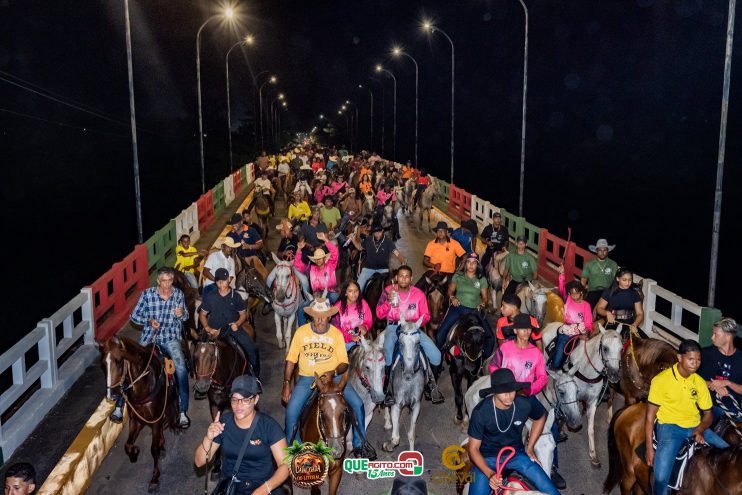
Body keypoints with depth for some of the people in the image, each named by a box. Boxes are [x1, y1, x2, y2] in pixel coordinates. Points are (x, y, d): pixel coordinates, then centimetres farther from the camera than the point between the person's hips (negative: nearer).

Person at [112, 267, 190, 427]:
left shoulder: (178, 294, 1)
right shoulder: (147, 294, -4)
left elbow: (186, 316, 13)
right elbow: (134, 316, 2)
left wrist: (181, 314, -12)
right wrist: (149, 321, -17)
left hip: (171, 338, -1)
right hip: (149, 337, 1)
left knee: (181, 368, -24)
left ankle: (183, 412, -20)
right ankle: (119, 406, 7)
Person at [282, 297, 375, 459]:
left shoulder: (336, 333, -2)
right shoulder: (301, 332, -3)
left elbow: (344, 362, -1)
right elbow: (291, 360, 2)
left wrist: (333, 372, -22)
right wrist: (286, 383, -7)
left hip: (334, 376, 0)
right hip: (307, 377, 0)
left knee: (357, 404, -15)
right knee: (291, 411, -20)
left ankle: (359, 444, 8)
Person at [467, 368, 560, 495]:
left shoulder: (525, 404, -16)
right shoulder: (480, 412, -23)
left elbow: (541, 417, 10)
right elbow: (473, 449, -15)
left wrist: (530, 447, 8)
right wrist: (490, 474, -28)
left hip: (517, 454, 3)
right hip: (487, 458, -2)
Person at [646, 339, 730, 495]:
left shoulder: (700, 382, 5)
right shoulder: (661, 380, -9)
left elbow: (708, 414, 14)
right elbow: (650, 416, -6)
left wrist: (700, 430, -9)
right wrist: (649, 448, -12)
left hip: (695, 427, 5)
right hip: (669, 427, -5)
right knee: (661, 478, -24)